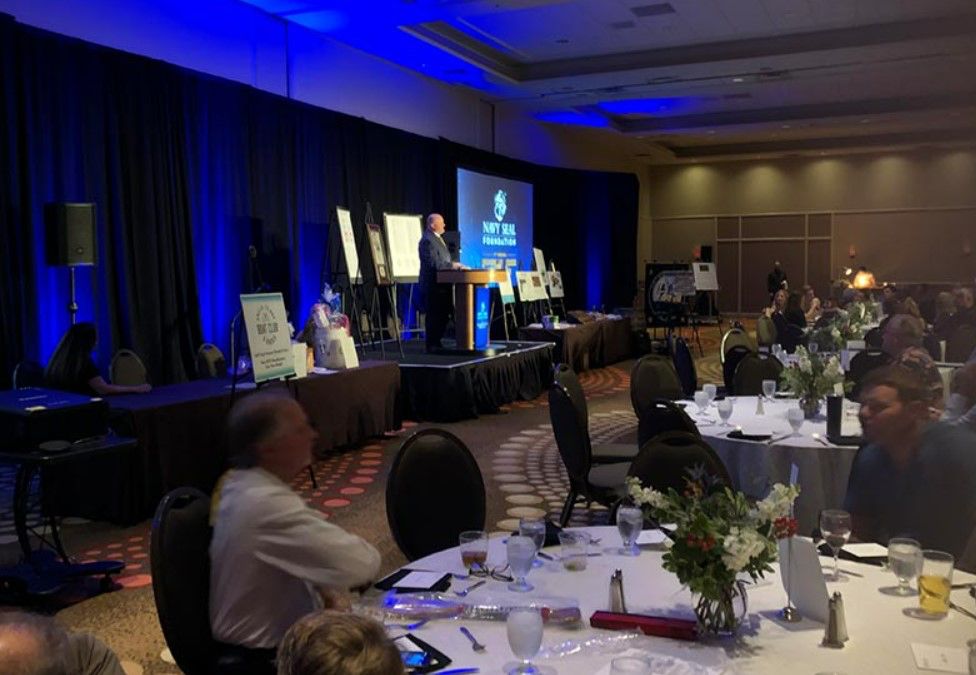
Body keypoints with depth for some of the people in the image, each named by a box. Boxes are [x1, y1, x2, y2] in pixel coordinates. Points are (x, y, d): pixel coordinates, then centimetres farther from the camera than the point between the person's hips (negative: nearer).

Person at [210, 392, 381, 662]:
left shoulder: (240, 484, -2)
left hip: (263, 634, 8)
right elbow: (362, 563, -30)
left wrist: (323, 585, -5)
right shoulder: (267, 503, -31)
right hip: (267, 653, -8)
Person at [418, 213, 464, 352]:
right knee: (433, 316, -4)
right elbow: (433, 263, -23)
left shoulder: (437, 238, 17)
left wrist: (453, 265, 10)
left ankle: (436, 342, 22)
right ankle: (432, 345, 3)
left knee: (443, 315, 14)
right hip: (433, 285, -10)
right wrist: (451, 265, -19)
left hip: (441, 284, 10)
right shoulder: (427, 240, -16)